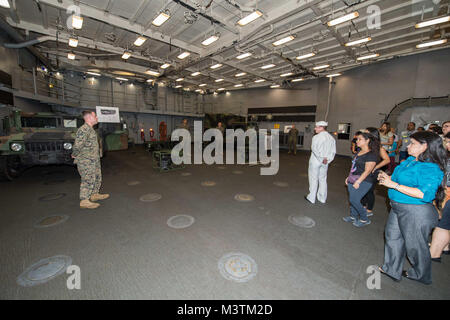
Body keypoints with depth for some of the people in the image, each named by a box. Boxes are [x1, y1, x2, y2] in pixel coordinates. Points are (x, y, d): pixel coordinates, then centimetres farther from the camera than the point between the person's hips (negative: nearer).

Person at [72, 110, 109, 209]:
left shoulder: (90, 129, 15)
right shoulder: (84, 129, -18)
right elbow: (78, 145, -24)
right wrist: (75, 155, -9)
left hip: (94, 160, 10)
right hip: (86, 161, -10)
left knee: (97, 178, 18)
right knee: (88, 180, -5)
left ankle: (95, 194, 32)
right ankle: (84, 201, 3)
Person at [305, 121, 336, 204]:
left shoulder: (316, 137, -15)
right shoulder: (331, 138, 5)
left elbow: (315, 150, -19)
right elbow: (333, 151, 5)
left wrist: (322, 159, -10)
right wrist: (327, 159, 2)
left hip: (315, 161, -6)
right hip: (325, 163, 6)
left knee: (313, 179, 4)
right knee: (323, 179, 14)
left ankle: (312, 198, 11)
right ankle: (322, 198, 24)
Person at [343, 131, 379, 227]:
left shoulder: (371, 154, -14)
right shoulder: (359, 152, 12)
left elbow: (368, 170, -18)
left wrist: (358, 181, -21)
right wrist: (349, 177, 16)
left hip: (363, 181, -8)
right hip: (353, 180, 8)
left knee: (354, 200, -7)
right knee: (352, 199, 13)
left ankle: (364, 219, 13)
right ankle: (353, 216, 30)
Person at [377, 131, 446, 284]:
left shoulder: (430, 168, -22)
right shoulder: (410, 160, 4)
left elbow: (425, 194, -30)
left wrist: (394, 185, -30)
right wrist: (387, 177, 0)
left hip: (416, 214, -9)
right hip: (398, 208, 9)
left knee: (415, 245, 11)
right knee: (392, 237, 20)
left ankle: (420, 275, 39)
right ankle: (392, 269, 38)